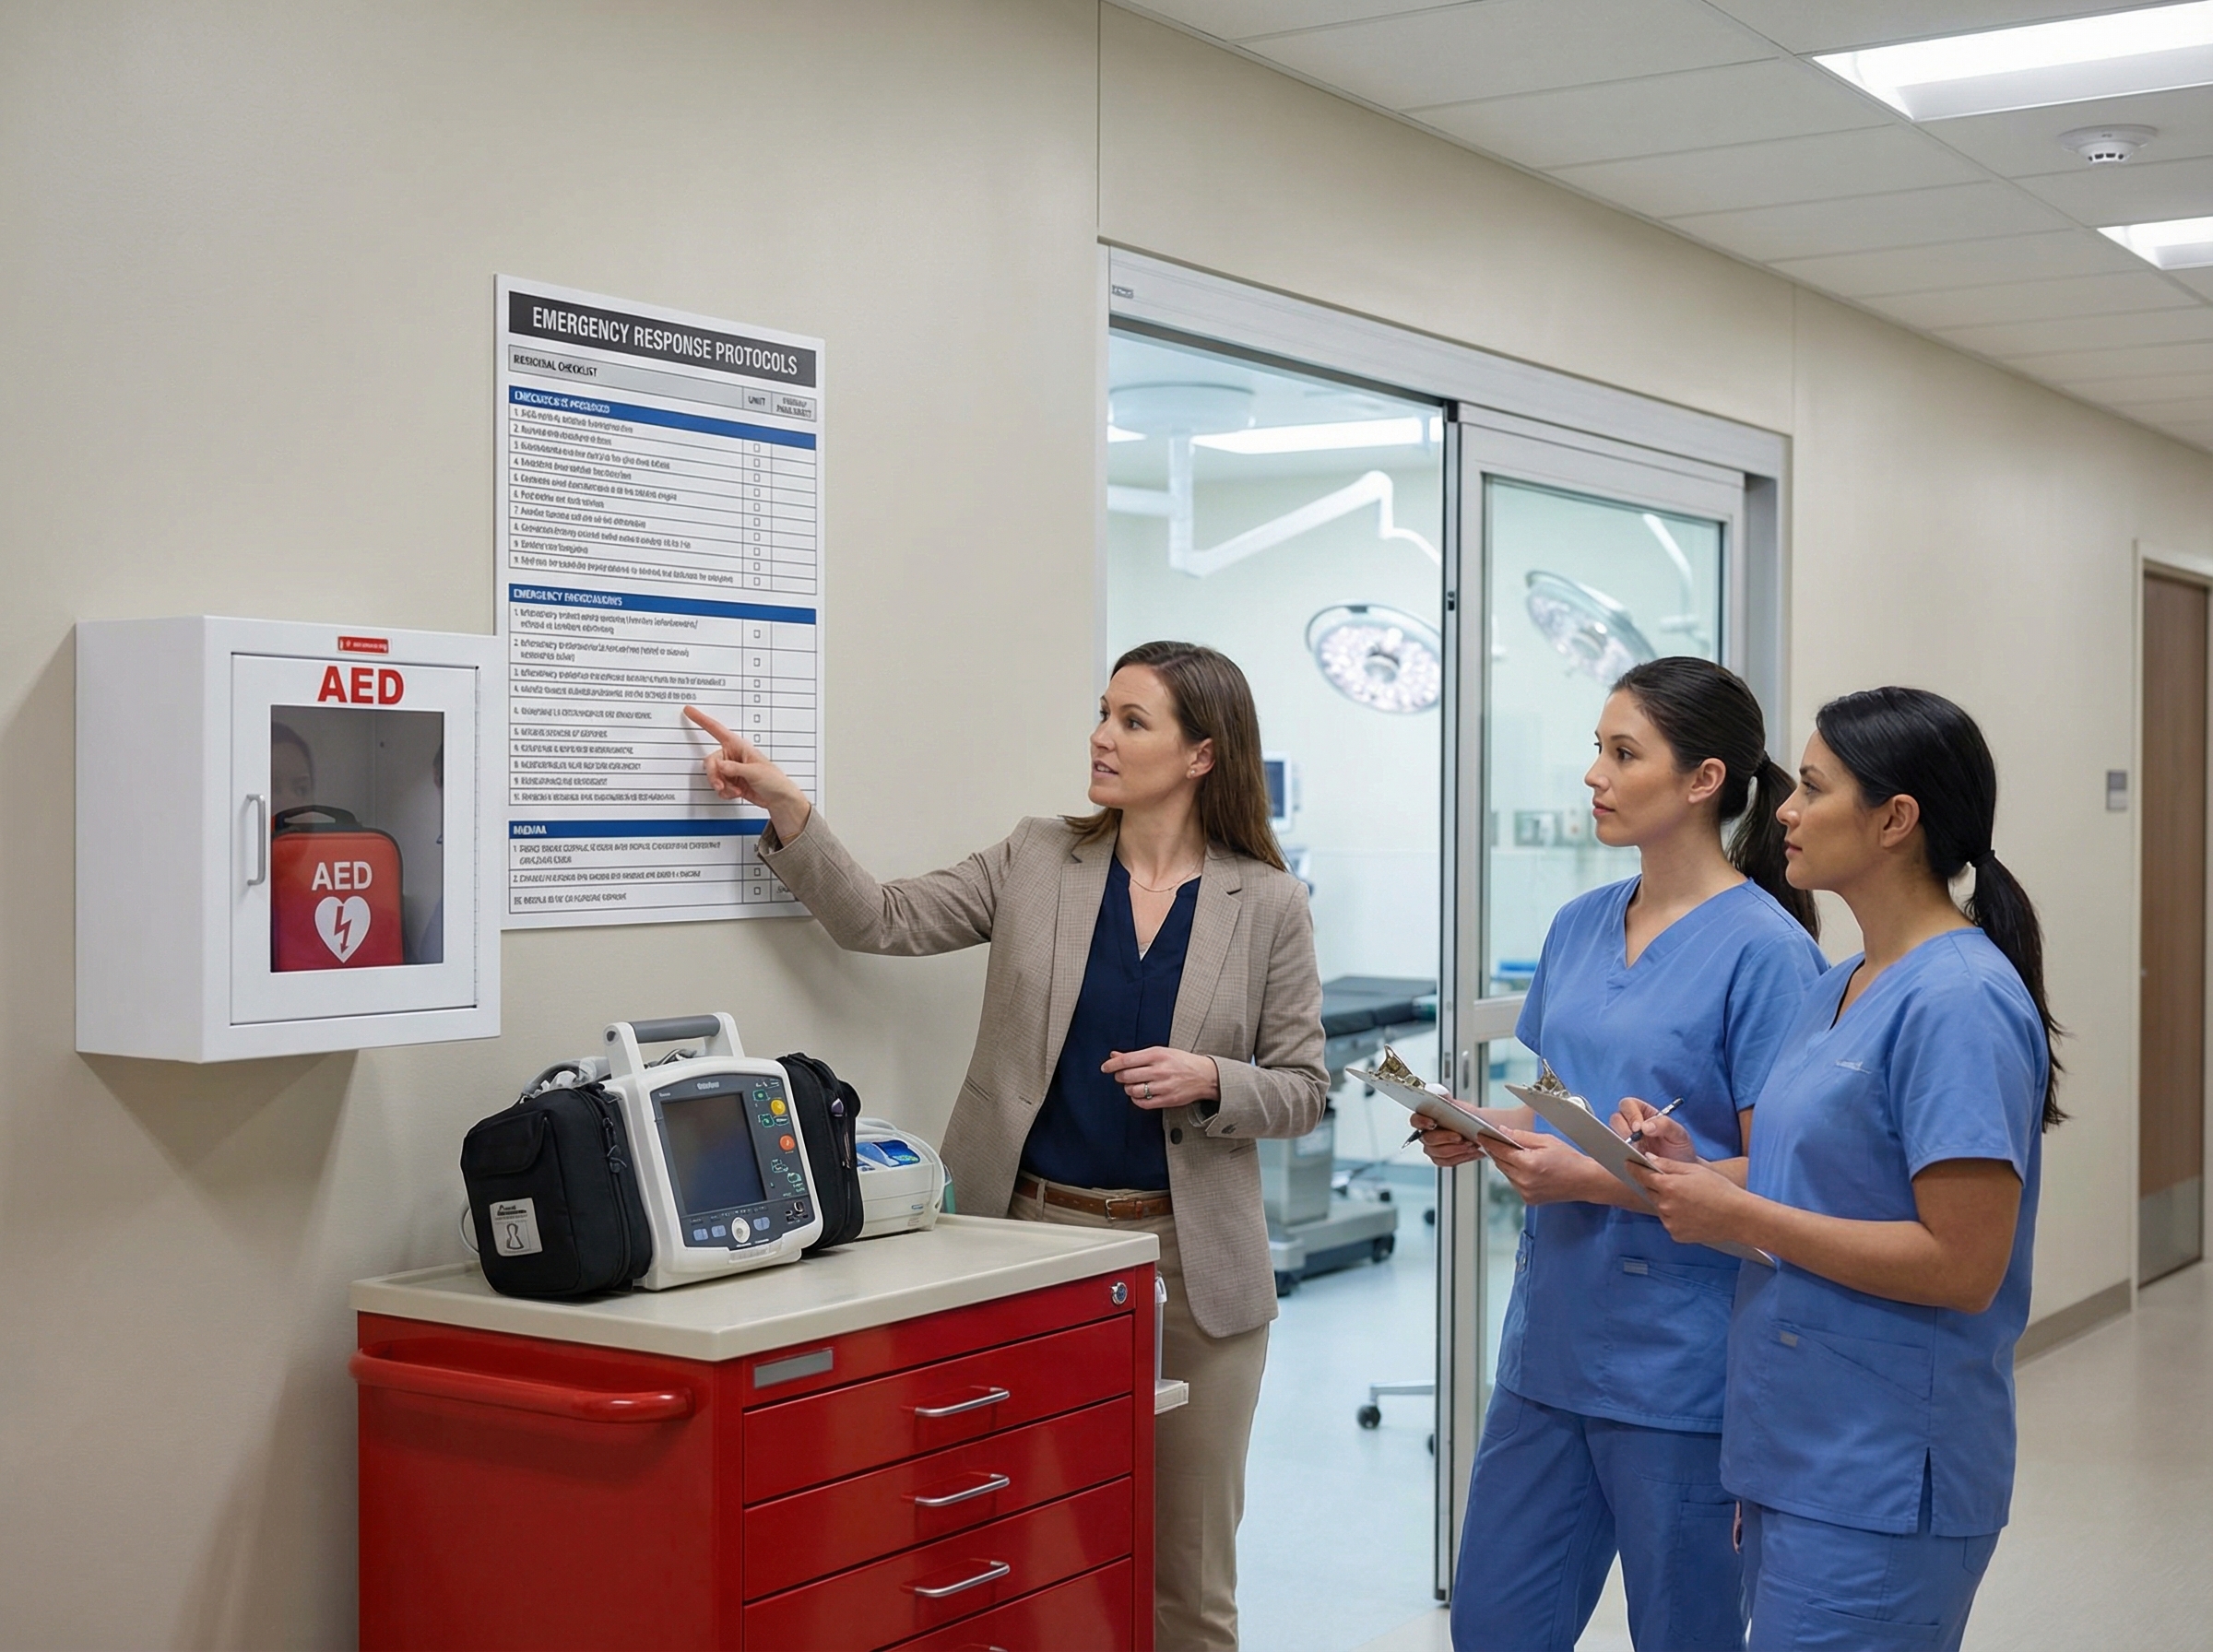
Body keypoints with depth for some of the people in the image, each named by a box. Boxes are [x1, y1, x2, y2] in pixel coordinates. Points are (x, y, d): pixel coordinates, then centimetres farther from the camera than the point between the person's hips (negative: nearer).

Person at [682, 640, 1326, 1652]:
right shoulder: (1038, 863, 5)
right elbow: (882, 921, -1)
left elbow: (1301, 1091, 2)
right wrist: (784, 810, -12)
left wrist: (1207, 1080, -16)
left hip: (1190, 1254, -1)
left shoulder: (1268, 903, -1)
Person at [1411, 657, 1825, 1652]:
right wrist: (1479, 1130, -2)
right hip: (1555, 1340, 7)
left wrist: (1596, 1180, -22)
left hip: (1679, 1365, -7)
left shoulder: (1763, 948, -14)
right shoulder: (1579, 927, 9)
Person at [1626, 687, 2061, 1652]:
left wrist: (1741, 1216, -18)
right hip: (1797, 1452, 9)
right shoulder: (1843, 986, 11)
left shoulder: (1958, 1001, -18)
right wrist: (1698, 1170, 0)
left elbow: (1963, 1264, -22)